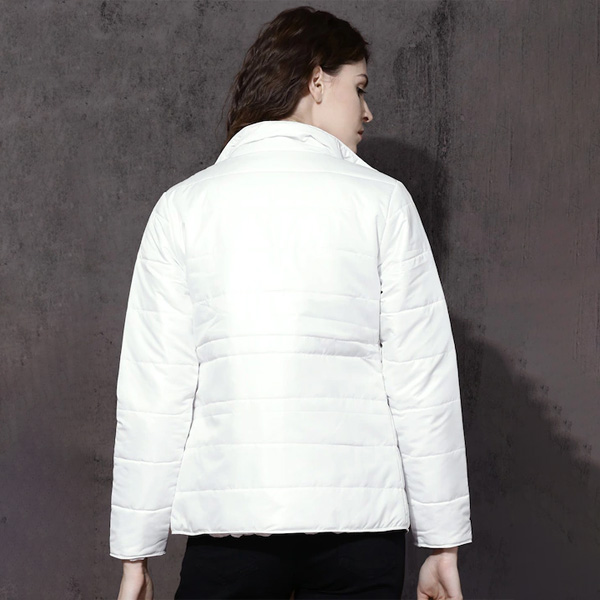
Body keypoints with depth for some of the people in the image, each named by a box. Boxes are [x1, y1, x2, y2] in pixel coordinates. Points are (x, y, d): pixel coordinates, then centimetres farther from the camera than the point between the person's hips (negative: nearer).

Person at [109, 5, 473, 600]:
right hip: (361, 519, 0)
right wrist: (443, 542, 5)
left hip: (227, 521, 1)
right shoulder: (382, 200, 2)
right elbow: (424, 384, -1)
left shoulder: (183, 205, 4)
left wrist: (135, 551, 5)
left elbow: (153, 393, 0)